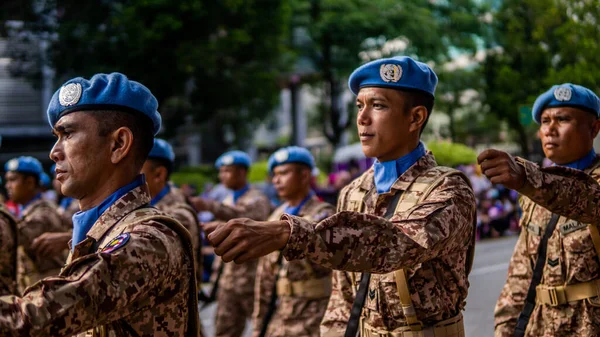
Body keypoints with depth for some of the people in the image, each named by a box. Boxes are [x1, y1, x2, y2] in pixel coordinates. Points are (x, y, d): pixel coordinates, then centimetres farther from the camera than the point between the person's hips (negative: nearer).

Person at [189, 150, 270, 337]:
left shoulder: (257, 200, -7)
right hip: (228, 278, 7)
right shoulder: (227, 202, 16)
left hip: (251, 277, -7)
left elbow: (243, 216, -30)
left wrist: (209, 206, -42)